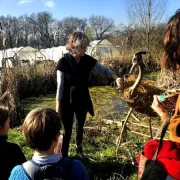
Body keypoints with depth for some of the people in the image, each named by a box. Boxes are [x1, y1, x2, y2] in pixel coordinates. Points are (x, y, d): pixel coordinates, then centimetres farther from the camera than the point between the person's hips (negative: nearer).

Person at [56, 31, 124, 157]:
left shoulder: (87, 60, -6)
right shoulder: (64, 62, -17)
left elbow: (104, 70, 0)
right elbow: (60, 86, -13)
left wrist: (116, 78, -19)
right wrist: (58, 106, -11)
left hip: (82, 100, 5)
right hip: (67, 102, -4)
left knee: (80, 127, 22)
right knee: (67, 130, 3)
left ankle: (79, 151, 44)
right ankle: (64, 157, 18)